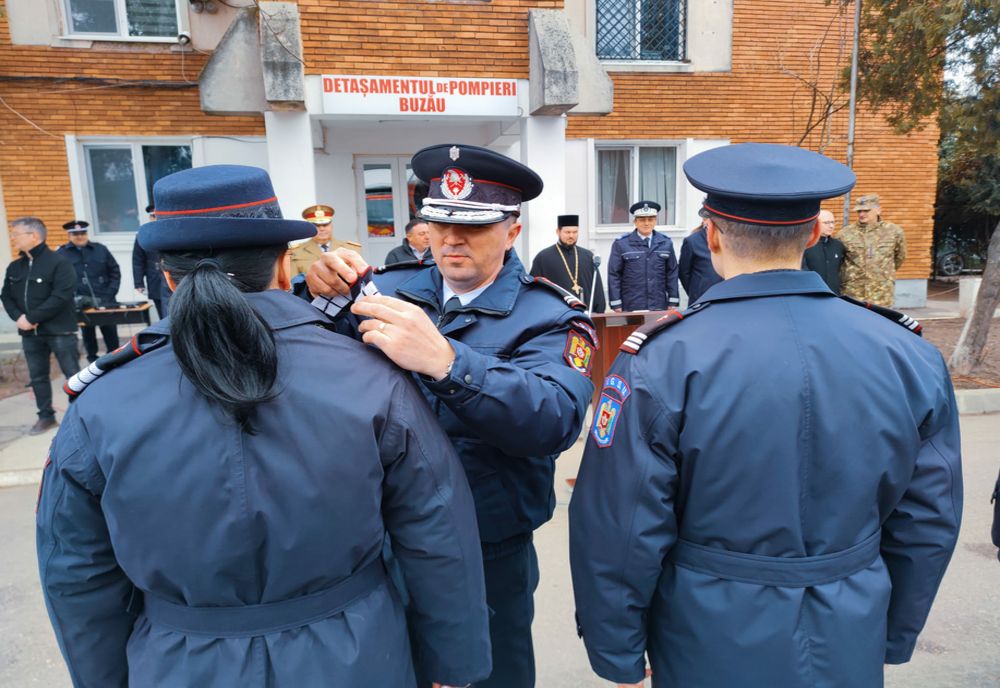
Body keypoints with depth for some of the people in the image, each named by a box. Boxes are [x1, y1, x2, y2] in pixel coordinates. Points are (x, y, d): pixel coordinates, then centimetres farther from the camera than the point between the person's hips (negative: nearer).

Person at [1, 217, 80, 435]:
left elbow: (61, 297, -19)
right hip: (30, 333, 7)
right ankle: (46, 416, 24)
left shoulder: (59, 262, -11)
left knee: (72, 375, 1)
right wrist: (18, 317, -7)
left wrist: (32, 318, -19)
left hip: (59, 330, -7)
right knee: (38, 377, 13)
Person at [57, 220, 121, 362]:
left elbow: (115, 271, 9)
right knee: (88, 334, 9)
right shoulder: (61, 254, 1)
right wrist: (74, 297, -13)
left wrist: (111, 293, -2)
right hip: (82, 304, -1)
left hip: (105, 302, 1)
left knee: (111, 334, 8)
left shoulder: (100, 249, 8)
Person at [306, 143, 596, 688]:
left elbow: (556, 419, -32)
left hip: (490, 561, -3)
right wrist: (321, 296, -26)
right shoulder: (393, 288, -2)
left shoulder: (547, 316, -13)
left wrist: (443, 360, -44)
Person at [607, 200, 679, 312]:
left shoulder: (666, 243, 8)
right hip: (630, 308, -3)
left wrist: (672, 303, 5)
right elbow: (613, 275, -2)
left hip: (659, 307, 3)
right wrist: (616, 305, -6)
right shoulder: (621, 244, -1)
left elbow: (672, 273, 10)